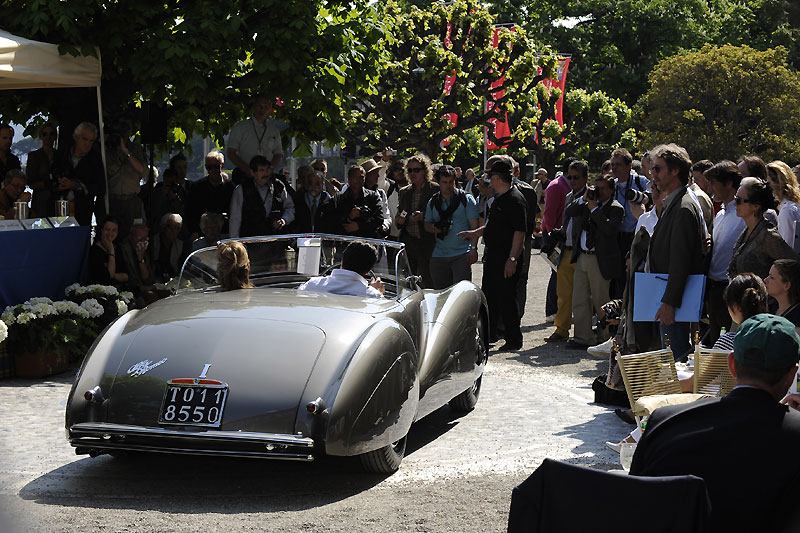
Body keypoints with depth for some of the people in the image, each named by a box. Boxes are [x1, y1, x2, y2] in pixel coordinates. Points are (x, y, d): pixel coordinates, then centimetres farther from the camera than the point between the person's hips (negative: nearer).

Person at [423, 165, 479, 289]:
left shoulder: (466, 199, 2)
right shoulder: (433, 202, 13)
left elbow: (474, 226, -2)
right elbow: (427, 225, 17)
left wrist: (473, 248, -12)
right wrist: (434, 228, -7)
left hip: (462, 254, -4)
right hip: (439, 255, 4)